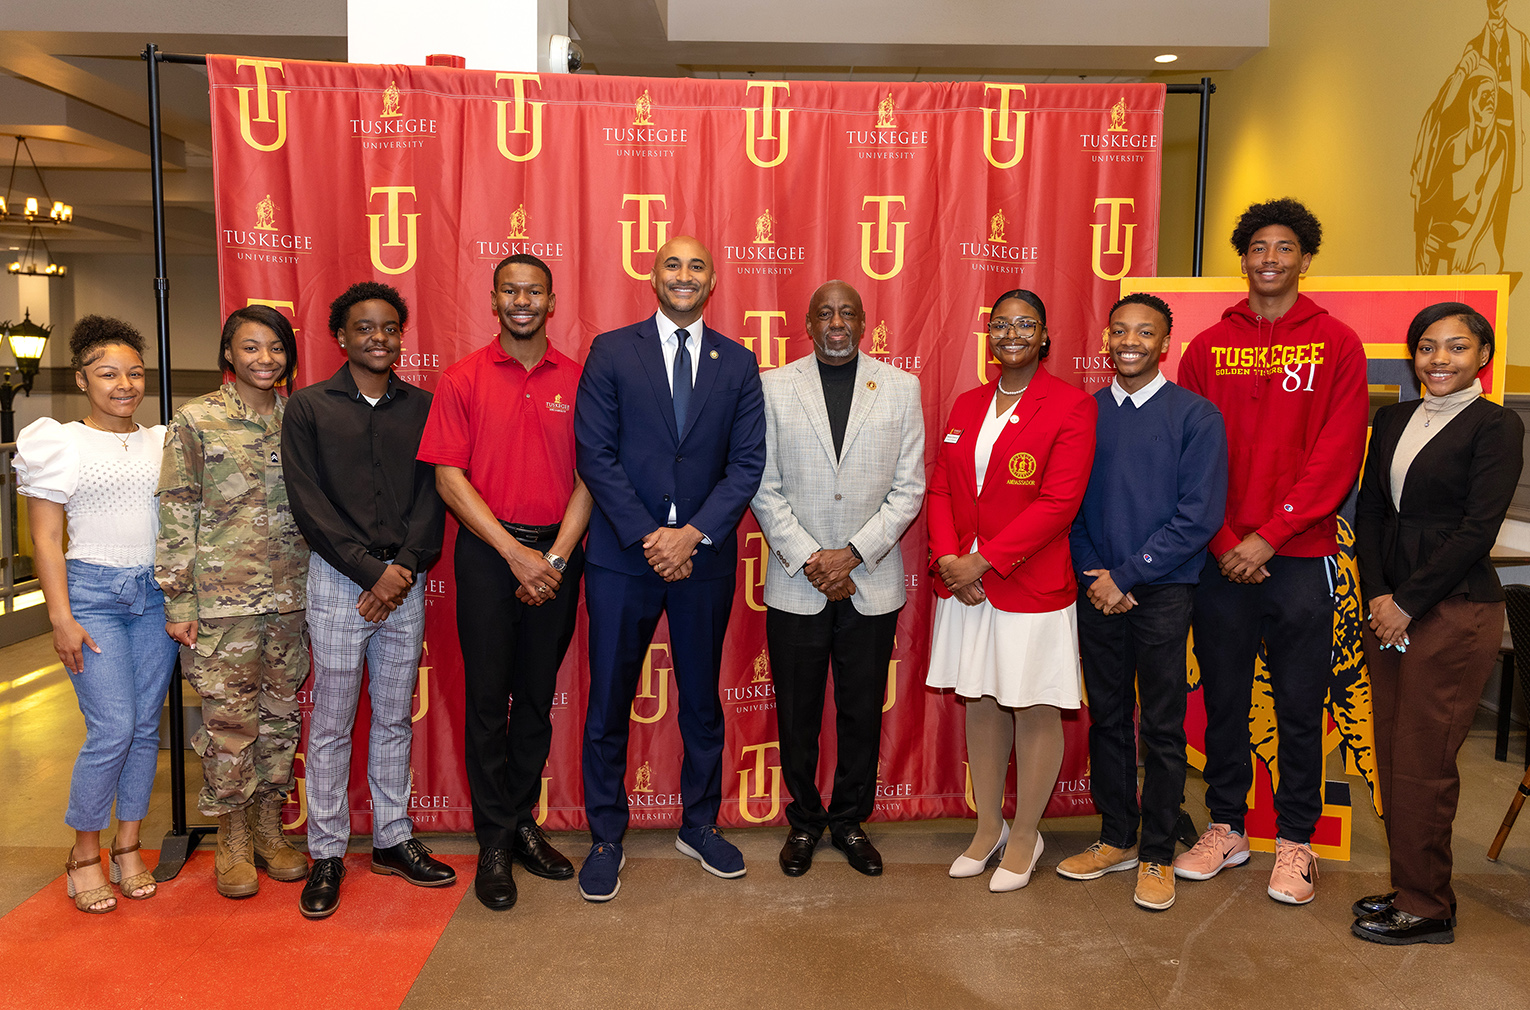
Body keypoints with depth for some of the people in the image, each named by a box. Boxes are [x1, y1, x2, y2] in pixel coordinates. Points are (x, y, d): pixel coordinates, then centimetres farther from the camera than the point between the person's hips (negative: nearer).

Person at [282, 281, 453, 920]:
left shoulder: (423, 407, 8)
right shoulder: (307, 408, 2)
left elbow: (433, 496, 3)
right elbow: (309, 503, -5)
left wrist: (404, 570, -10)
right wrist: (372, 570, -13)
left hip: (405, 581, 2)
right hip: (337, 581, -2)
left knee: (395, 719, 11)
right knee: (331, 724, 4)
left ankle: (393, 840, 23)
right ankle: (326, 854, 17)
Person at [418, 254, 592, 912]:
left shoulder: (577, 379, 5)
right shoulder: (464, 379, 0)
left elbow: (588, 476, 2)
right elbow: (448, 477, -5)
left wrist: (557, 555, -9)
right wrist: (513, 552, -13)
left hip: (556, 554, 2)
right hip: (488, 553, -2)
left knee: (538, 697, 11)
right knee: (488, 699, 3)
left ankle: (523, 822, 26)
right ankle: (494, 840, 16)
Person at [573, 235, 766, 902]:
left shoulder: (738, 364, 6)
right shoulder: (611, 352, 0)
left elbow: (747, 464, 0)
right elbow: (595, 454, -6)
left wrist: (693, 535, -13)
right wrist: (647, 537, -13)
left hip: (704, 556, 2)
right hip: (622, 556, -2)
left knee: (702, 701, 14)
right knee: (608, 704, 6)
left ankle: (699, 826, 32)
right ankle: (606, 838, 23)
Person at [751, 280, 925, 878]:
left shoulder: (900, 388, 3)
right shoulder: (773, 387, 2)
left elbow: (909, 489, -1)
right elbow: (764, 487, -1)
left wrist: (852, 553, -11)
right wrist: (808, 559, -10)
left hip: (872, 584, 1)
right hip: (796, 584, 0)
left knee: (863, 712, 11)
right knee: (797, 713, 10)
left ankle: (850, 819, 30)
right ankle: (804, 821, 29)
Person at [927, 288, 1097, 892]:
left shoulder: (1071, 406, -7)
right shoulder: (967, 405, 11)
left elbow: (1059, 503, -15)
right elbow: (941, 488, 9)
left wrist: (984, 561, -17)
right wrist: (947, 557, -8)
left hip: (1032, 585, -5)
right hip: (965, 584, 6)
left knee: (1034, 711, 6)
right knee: (980, 704, 14)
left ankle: (1025, 837, 24)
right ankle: (988, 828, 31)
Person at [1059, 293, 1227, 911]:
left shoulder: (1196, 417, -4)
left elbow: (1199, 515, -10)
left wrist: (1126, 576, -12)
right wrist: (1092, 573, -5)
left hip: (1161, 592, -3)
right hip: (1098, 591, 4)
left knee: (1162, 728, 4)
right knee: (1106, 719, 12)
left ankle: (1157, 855, 18)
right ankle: (1116, 839, 27)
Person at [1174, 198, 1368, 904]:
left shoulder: (1335, 343, 2)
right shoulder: (1209, 346, 7)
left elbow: (1338, 455, -5)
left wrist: (1269, 534, -12)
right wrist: (1222, 541, -6)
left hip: (1299, 559, -2)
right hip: (1220, 558, 2)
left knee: (1299, 706, 6)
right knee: (1223, 698, 11)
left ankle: (1295, 841, 21)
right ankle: (1226, 828, 26)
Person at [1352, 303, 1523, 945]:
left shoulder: (1496, 425, -5)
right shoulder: (1393, 420, 13)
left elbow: (1477, 529, -12)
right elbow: (1369, 511, 10)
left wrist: (1408, 602, -13)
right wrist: (1377, 595, -2)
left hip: (1454, 608, -6)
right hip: (1388, 605, 6)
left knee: (1423, 761, -1)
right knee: (1392, 755, 10)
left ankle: (1427, 909, 13)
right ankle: (1410, 889, 24)